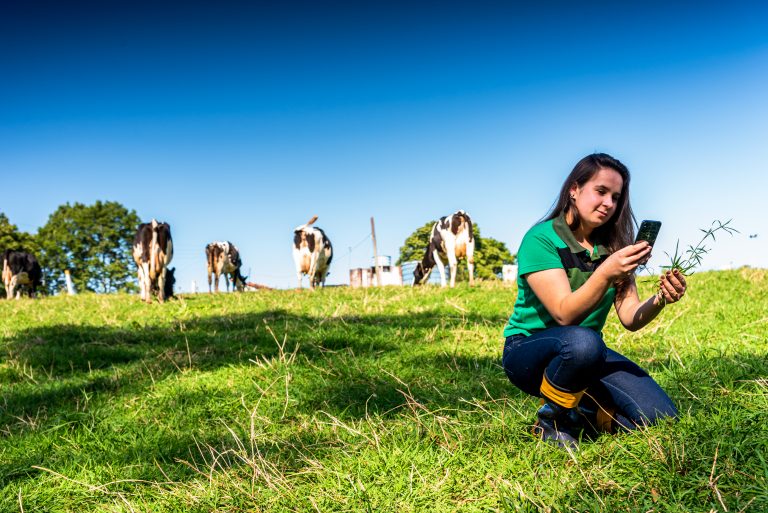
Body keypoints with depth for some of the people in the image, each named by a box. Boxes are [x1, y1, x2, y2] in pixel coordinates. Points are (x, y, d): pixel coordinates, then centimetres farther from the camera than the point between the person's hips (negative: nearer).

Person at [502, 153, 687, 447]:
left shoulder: (613, 246, 3)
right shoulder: (541, 239, -15)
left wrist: (659, 301, -25)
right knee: (583, 342, -40)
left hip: (588, 353, 6)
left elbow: (630, 318, -4)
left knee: (661, 416, -13)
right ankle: (550, 421, -12)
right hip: (528, 350, -6)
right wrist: (605, 273, -40)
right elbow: (564, 314, -25)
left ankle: (575, 412, 11)